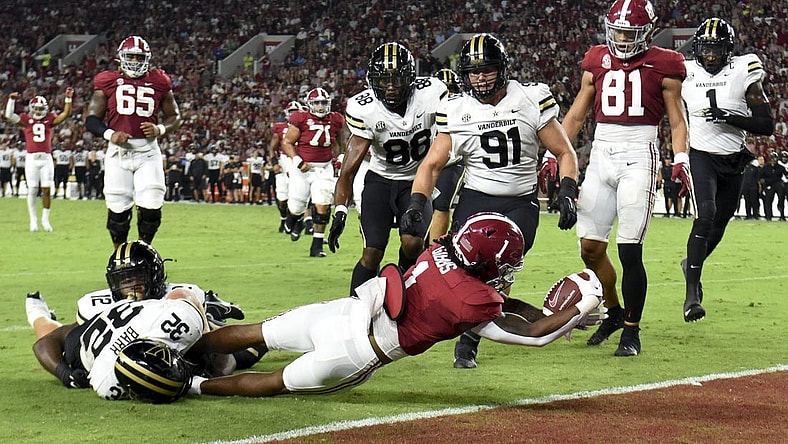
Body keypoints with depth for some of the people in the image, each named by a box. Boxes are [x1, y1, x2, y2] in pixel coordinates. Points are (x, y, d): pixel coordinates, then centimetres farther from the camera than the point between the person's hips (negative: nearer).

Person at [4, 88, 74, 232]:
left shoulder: (50, 119, 8)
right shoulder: (26, 119, 5)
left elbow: (65, 114, 0)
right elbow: (9, 116, -4)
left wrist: (68, 98, -9)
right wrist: (11, 100, -11)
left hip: (46, 158, 1)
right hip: (31, 158, -1)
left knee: (46, 190, -1)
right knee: (32, 190, 2)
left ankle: (45, 219, 11)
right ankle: (33, 220, 12)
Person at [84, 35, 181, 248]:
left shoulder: (158, 83, 8)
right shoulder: (108, 82, 5)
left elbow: (174, 117, 15)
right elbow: (91, 119, 6)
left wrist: (160, 129, -6)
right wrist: (109, 134, -13)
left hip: (148, 151, 0)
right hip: (118, 150, 0)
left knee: (151, 207, -8)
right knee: (117, 209, 2)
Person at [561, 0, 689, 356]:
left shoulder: (663, 66, 2)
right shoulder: (597, 62, 12)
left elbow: (677, 121, 5)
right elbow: (576, 116, 18)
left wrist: (680, 162, -10)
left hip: (638, 156, -4)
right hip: (601, 154, 5)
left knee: (629, 251, -10)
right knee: (590, 248, 3)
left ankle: (631, 330, 2)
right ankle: (614, 311, 26)